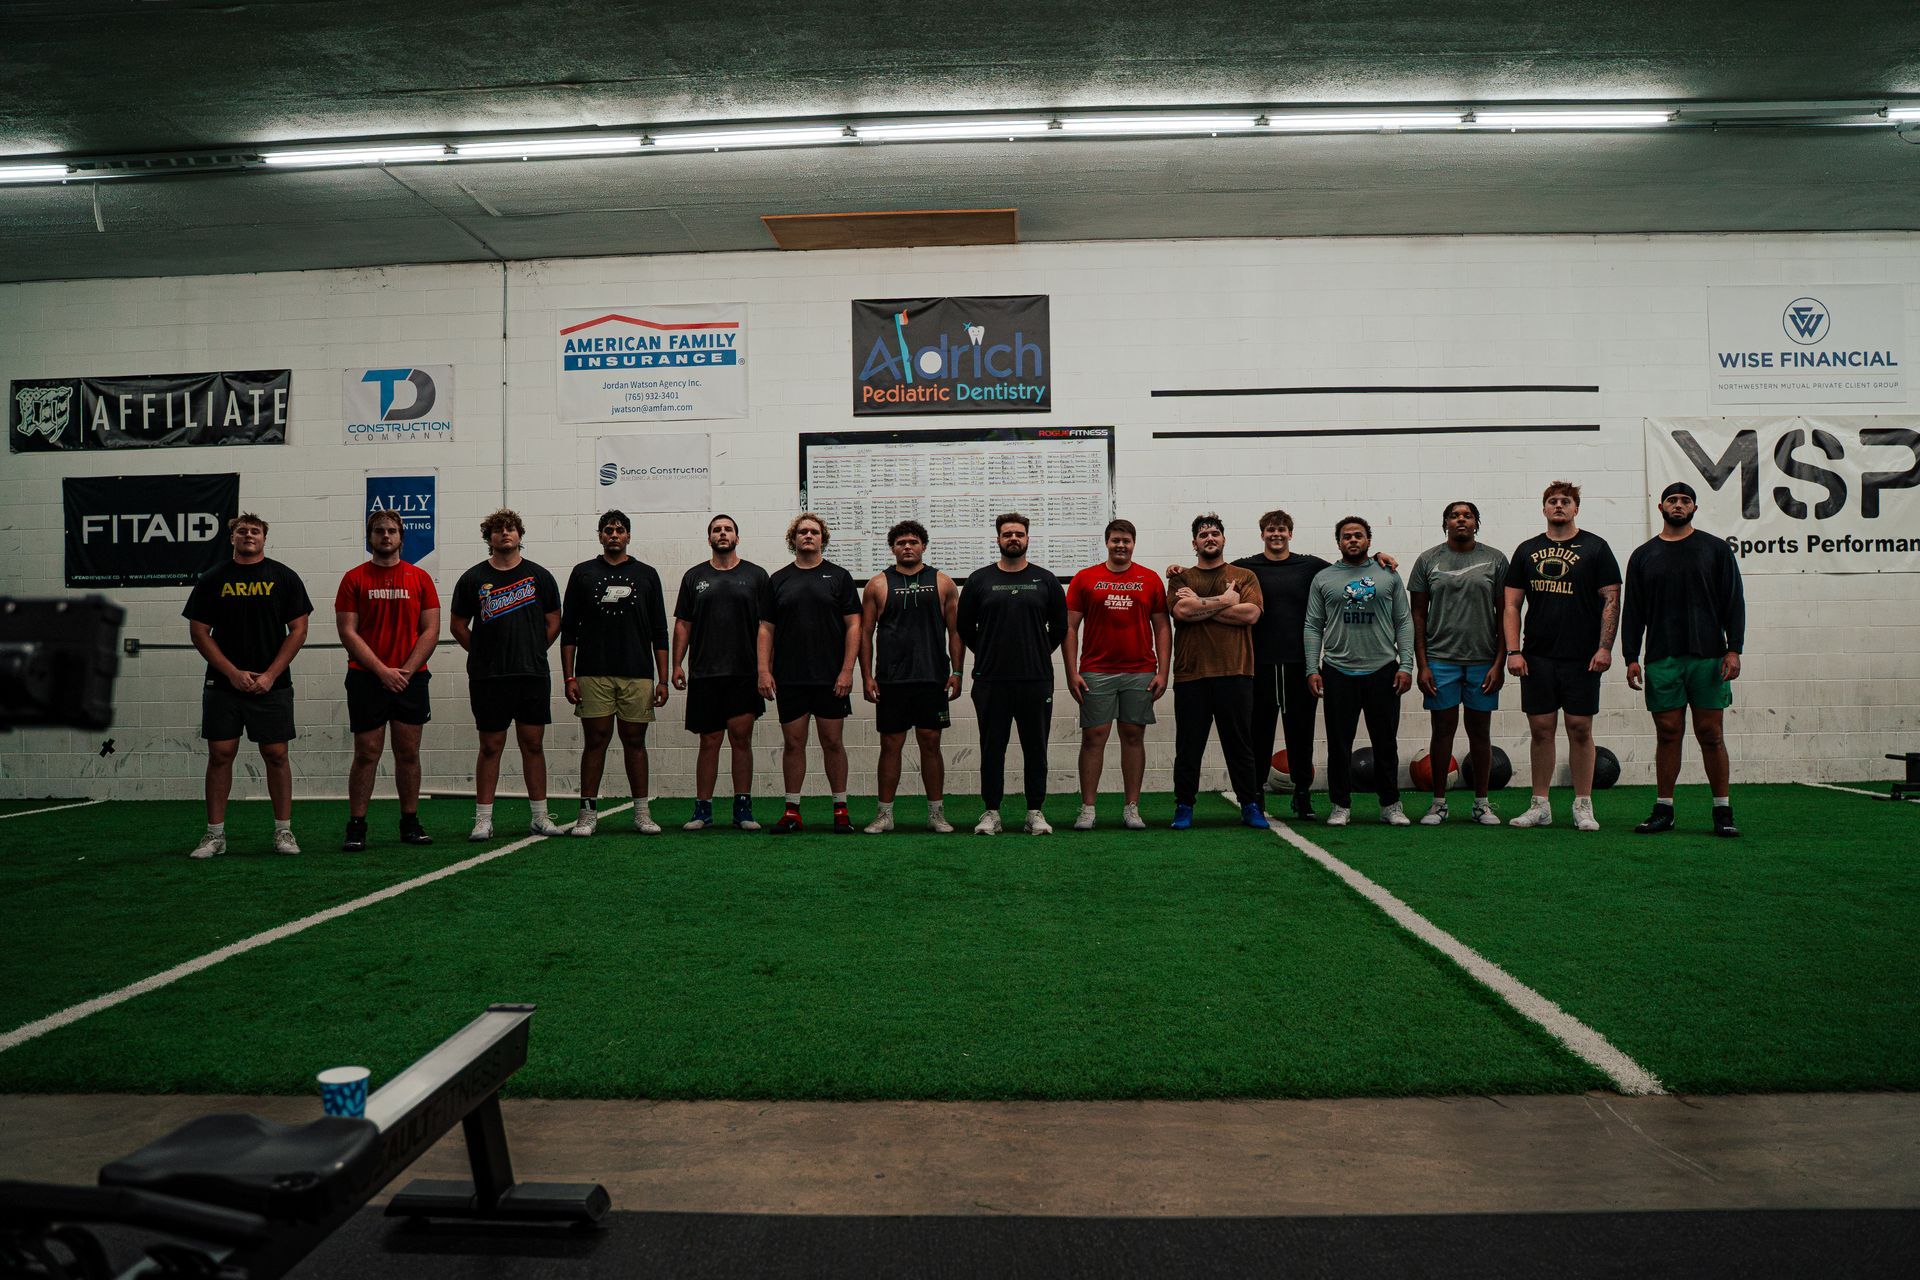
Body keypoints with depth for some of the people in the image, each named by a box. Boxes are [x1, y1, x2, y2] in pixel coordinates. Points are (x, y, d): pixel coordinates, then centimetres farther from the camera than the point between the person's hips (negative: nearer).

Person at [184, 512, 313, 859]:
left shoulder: (283, 577, 3)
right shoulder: (213, 579, 6)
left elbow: (298, 629, 0)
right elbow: (198, 631, 4)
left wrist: (270, 675, -9)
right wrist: (233, 673, -7)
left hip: (272, 685, -1)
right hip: (223, 684, 1)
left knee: (276, 754, 0)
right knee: (220, 754, 2)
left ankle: (283, 831, 9)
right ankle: (215, 834, 10)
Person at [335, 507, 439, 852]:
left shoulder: (420, 577, 6)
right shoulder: (354, 578, 3)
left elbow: (431, 630, 3)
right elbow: (348, 632, -3)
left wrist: (406, 671, -8)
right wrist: (383, 671, -12)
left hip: (411, 679, 2)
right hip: (366, 679, -1)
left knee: (408, 752, 6)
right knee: (367, 754, -1)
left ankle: (410, 823, 15)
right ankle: (356, 827, 6)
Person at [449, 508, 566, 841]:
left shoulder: (539, 576, 7)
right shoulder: (473, 579, 5)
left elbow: (553, 621, 12)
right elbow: (458, 626, 10)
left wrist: (532, 651, 7)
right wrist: (484, 653, 7)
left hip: (533, 676, 1)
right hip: (487, 677, -1)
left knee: (533, 744, 5)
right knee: (491, 746, 3)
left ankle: (540, 817, 12)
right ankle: (483, 820, 9)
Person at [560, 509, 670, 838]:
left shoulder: (646, 574, 10)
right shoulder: (583, 573, 8)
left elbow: (659, 632, 9)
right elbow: (568, 630, 7)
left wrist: (662, 679, 3)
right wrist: (568, 678, -2)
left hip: (638, 674, 1)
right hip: (593, 674, -1)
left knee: (635, 741, 5)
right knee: (595, 740, 0)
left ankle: (642, 813, 12)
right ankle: (588, 813, 6)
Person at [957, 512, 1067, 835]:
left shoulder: (1045, 580, 6)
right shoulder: (979, 580, 4)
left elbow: (1059, 627, 13)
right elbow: (965, 627, 10)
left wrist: (1037, 653, 12)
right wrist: (989, 654, 11)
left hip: (1036, 679, 1)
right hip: (990, 680, 0)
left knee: (1035, 748, 5)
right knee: (992, 747, 5)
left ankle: (1035, 812, 14)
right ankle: (991, 812, 13)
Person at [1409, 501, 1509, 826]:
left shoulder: (1494, 560, 4)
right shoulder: (1428, 560, 4)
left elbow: (1504, 614, 3)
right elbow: (1418, 614, 4)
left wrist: (1500, 663, -4)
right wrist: (1422, 665, -3)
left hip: (1483, 661, 0)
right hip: (1440, 660, 0)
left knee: (1480, 732, 7)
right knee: (1443, 730, 4)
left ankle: (1482, 803, 17)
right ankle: (1439, 803, 12)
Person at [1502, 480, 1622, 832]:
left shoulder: (1595, 548, 3)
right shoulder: (1527, 551, 10)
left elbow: (1611, 599, -1)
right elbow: (1512, 605, 8)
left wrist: (1605, 648, -10)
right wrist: (1513, 651, -1)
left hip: (1582, 657, -2)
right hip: (1537, 657, 2)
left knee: (1580, 728, 1)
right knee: (1541, 729, 4)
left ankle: (1583, 806, 10)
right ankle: (1540, 805, 13)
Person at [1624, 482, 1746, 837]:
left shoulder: (1715, 549, 5)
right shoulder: (1643, 555, 10)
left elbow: (1734, 603, 2)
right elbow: (1633, 611, 8)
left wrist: (1734, 649, -8)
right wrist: (1631, 657, 1)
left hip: (1707, 657, -1)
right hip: (1662, 660, 1)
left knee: (1711, 734, 0)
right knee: (1668, 734, 4)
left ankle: (1723, 811, 9)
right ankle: (1663, 810, 11)